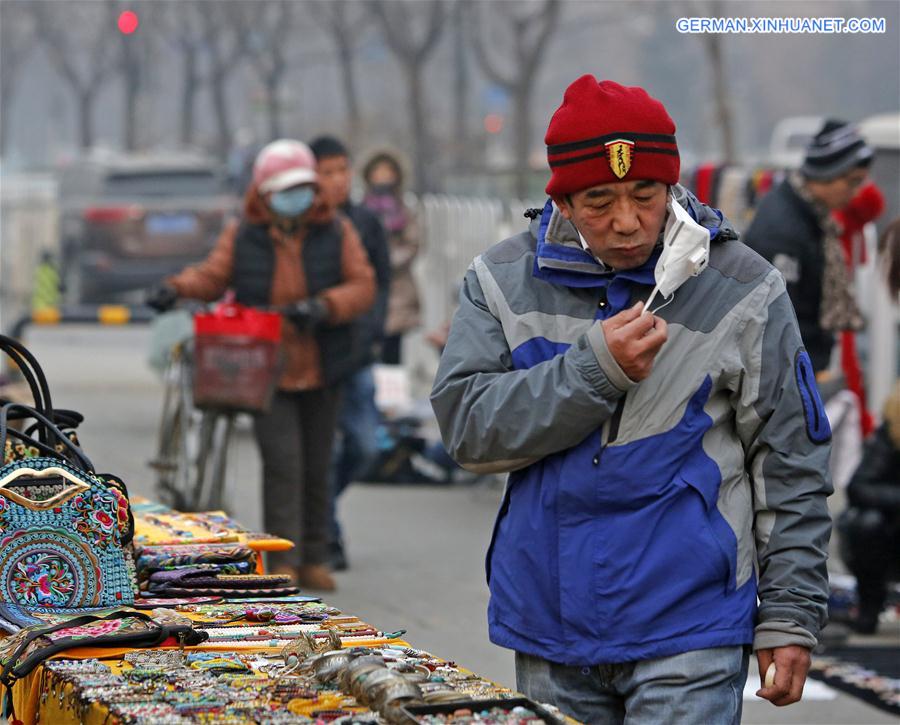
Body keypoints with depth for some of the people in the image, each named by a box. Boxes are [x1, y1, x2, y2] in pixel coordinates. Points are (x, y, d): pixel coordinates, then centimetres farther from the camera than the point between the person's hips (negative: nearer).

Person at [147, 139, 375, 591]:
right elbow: (213, 276, 4)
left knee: (317, 467, 10)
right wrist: (178, 288, -17)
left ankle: (314, 559, 21)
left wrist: (324, 307, -25)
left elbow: (363, 287, -6)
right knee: (282, 463, -13)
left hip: (321, 373, 2)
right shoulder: (242, 236, 0)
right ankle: (284, 562, -12)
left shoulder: (336, 233, -1)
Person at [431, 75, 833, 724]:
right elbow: (466, 428, -8)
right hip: (548, 625, 3)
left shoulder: (742, 291, -2)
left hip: (686, 636, -3)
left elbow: (789, 469, 1)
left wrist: (792, 616, -2)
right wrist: (594, 368, -17)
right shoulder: (504, 280, 3)